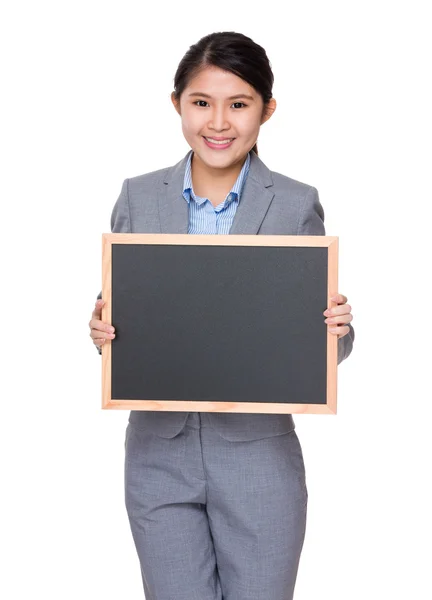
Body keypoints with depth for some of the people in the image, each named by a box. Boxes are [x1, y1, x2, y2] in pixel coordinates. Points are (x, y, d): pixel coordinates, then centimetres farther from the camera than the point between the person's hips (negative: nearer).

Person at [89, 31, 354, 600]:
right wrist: (102, 328, -13)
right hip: (159, 453, 2)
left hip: (260, 456, -1)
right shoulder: (138, 197, 1)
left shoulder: (298, 205, -4)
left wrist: (337, 328, -20)